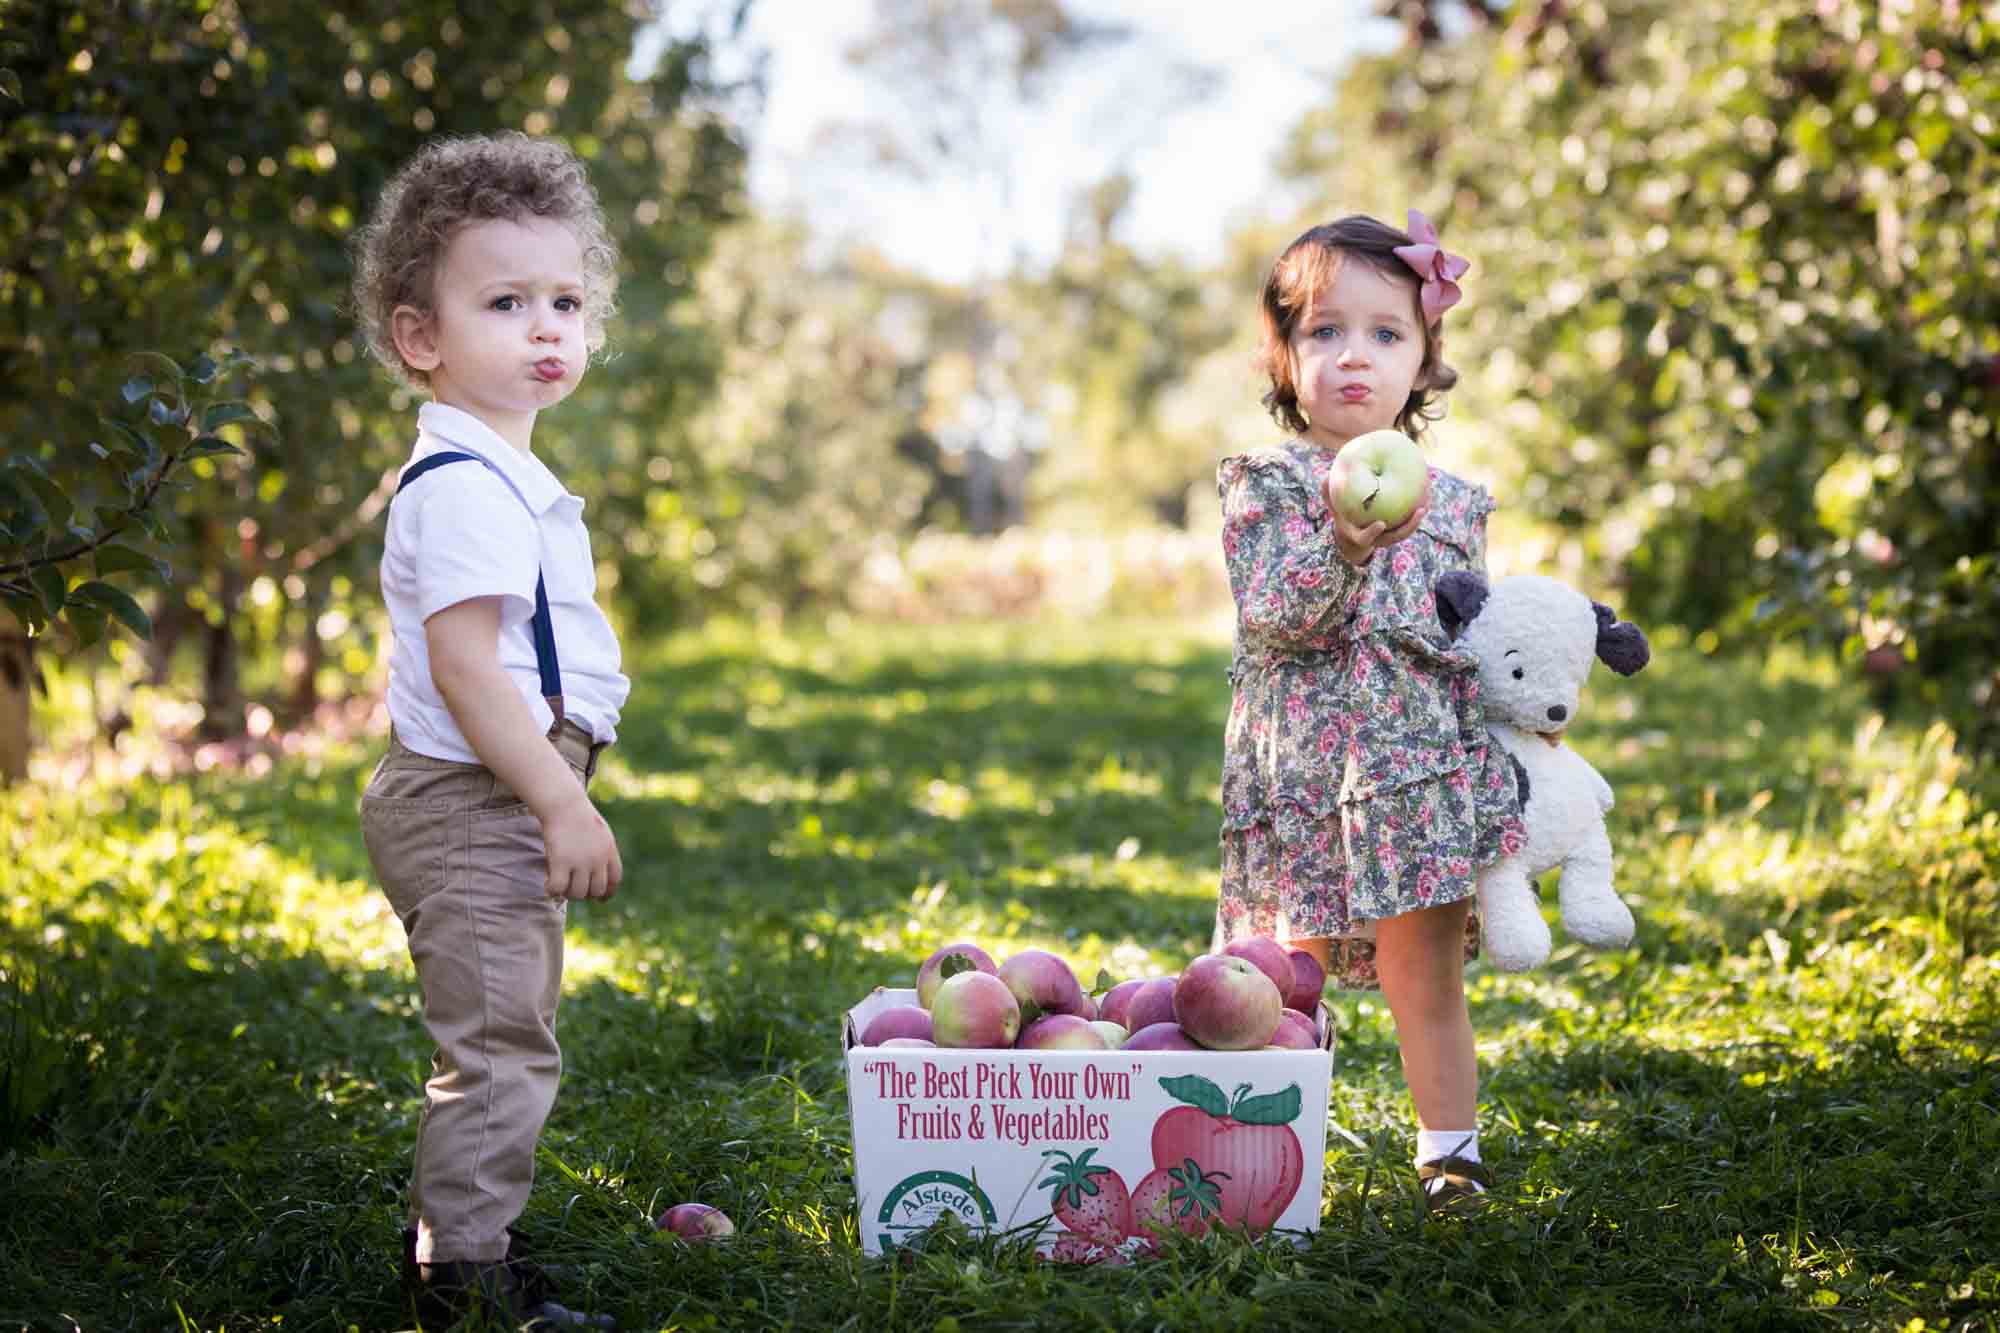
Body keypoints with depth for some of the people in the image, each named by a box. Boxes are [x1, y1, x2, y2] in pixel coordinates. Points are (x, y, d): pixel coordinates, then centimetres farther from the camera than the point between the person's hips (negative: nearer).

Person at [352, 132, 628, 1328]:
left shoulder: (498, 476, 15)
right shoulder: (465, 486, -19)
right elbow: (462, 663, -25)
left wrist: (559, 793, 23)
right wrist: (563, 802, -24)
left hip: (488, 810, 11)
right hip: (472, 810, -11)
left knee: (495, 1045, 19)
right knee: (498, 1048, -7)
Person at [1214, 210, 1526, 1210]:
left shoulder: (1452, 502, 11)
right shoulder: (1265, 486, 1)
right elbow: (1274, 616, -14)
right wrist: (1347, 542, -29)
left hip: (1425, 774, 2)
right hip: (1303, 779, -2)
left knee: (1427, 987, 4)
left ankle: (1450, 1153, 18)